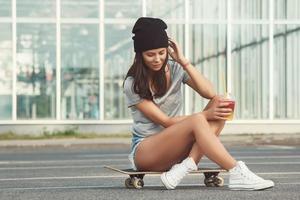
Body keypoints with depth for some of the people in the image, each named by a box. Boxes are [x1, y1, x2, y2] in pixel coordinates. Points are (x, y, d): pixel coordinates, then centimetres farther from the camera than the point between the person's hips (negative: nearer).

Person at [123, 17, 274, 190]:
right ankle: (237, 174, -40)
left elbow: (210, 93, -11)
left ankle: (185, 166, -34)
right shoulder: (133, 84, -8)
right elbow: (165, 121, -14)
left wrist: (184, 62, -13)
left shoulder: (176, 69, 6)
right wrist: (205, 115, -23)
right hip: (144, 152, -5)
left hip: (176, 148, 5)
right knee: (196, 121, -32)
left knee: (220, 104, -19)